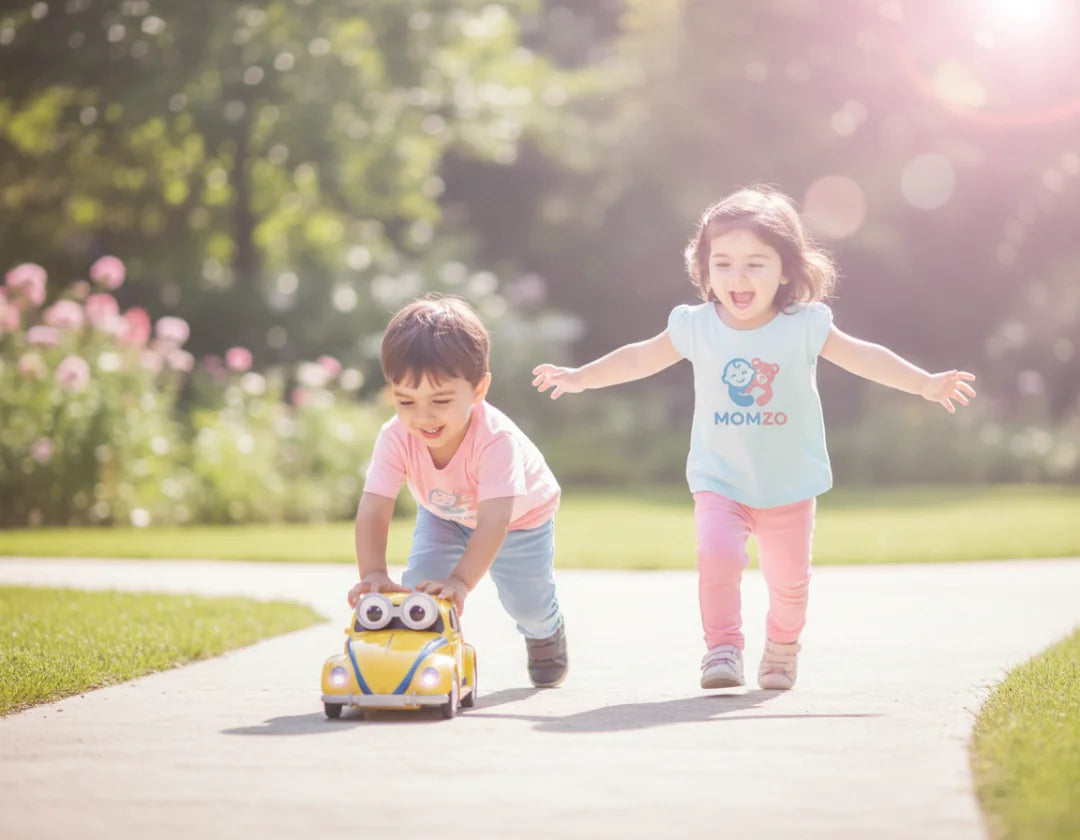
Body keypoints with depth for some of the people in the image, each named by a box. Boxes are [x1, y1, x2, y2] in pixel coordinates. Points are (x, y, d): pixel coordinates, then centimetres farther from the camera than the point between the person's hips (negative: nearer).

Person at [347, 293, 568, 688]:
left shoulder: (497, 440, -48)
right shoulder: (396, 437, -37)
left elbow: (494, 520, -55)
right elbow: (373, 510, -42)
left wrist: (460, 580, -68)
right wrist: (373, 574, -59)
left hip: (520, 516, -2)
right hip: (443, 513, 2)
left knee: (528, 604, 2)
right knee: (421, 587, -18)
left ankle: (545, 634, 39)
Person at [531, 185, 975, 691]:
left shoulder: (804, 326, -10)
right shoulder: (696, 327, -7)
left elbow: (862, 357, -5)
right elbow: (642, 357, 6)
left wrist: (926, 384, -11)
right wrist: (580, 378, 7)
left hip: (790, 484, 0)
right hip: (719, 482, 0)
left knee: (789, 578, 7)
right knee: (717, 555, -23)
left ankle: (782, 647, 34)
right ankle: (723, 646, -7)